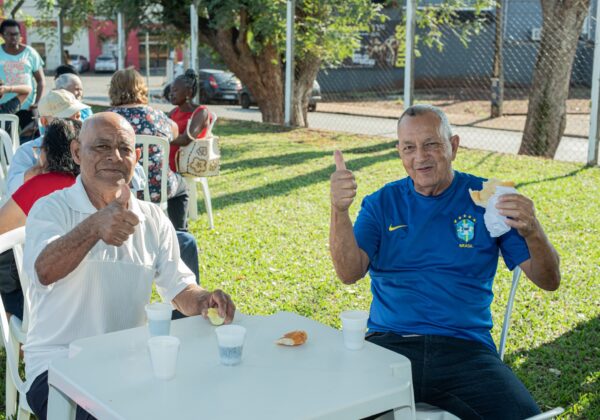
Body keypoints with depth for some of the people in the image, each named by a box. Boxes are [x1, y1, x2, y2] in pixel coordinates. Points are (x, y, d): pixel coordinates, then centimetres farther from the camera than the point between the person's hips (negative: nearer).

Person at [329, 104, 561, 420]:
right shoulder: (382, 203, 11)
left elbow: (548, 281, 4)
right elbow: (349, 273, -3)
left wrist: (532, 232, -18)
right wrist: (339, 210, -20)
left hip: (464, 347, 0)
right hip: (388, 344, 0)